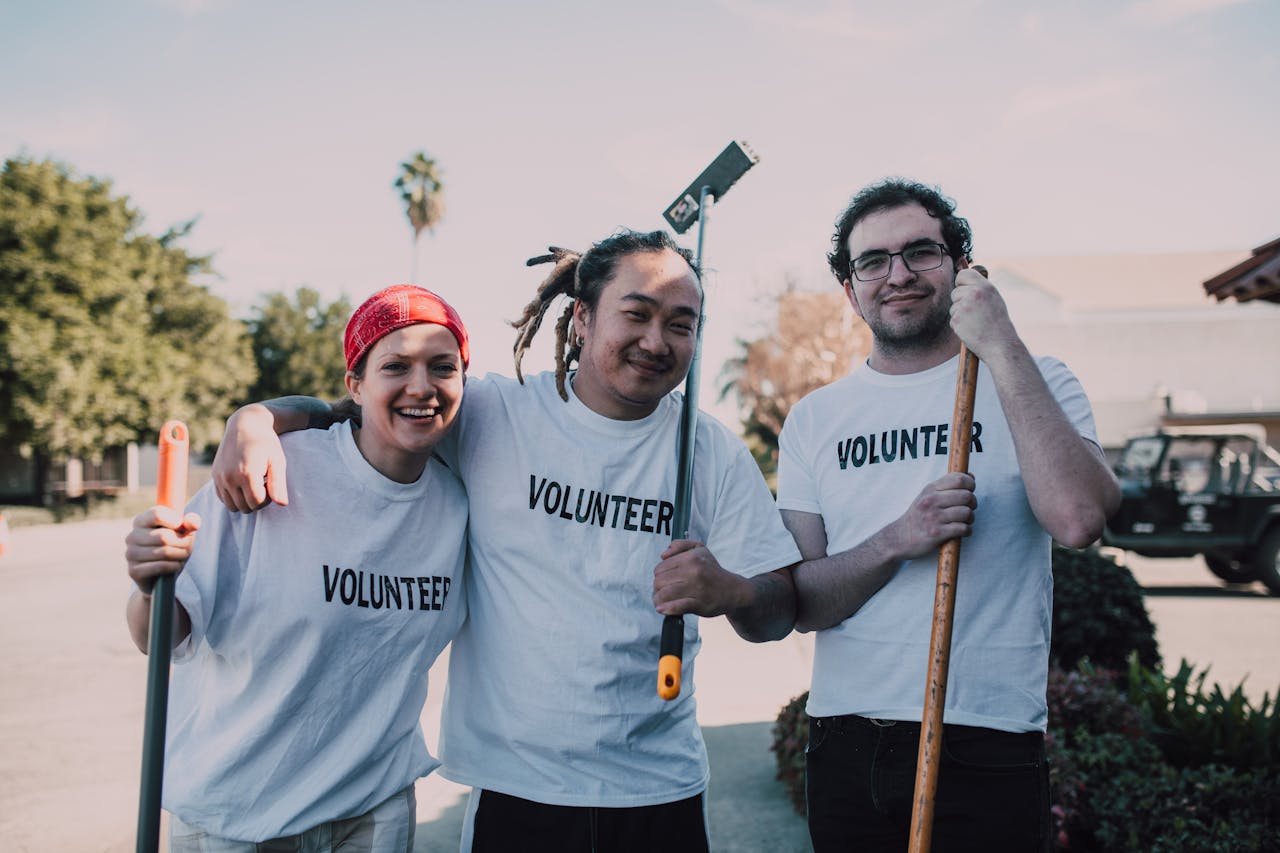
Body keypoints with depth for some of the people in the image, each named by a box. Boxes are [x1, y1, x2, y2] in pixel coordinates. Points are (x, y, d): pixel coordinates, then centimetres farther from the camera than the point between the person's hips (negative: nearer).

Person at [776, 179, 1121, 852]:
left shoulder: (1035, 383, 0)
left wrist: (1002, 348, -17)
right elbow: (798, 604, 2)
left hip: (988, 748, -2)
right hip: (844, 743, 3)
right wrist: (897, 541, -17)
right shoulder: (814, 419, 7)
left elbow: (1079, 518, -19)